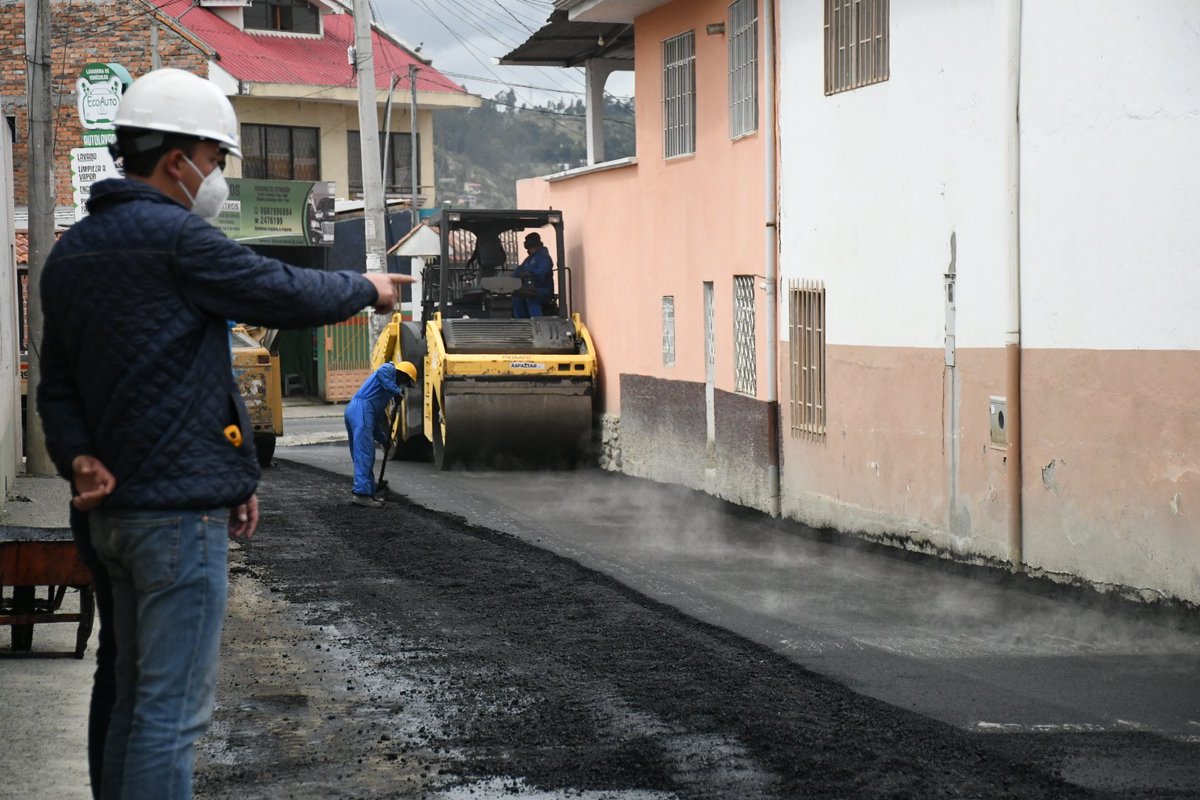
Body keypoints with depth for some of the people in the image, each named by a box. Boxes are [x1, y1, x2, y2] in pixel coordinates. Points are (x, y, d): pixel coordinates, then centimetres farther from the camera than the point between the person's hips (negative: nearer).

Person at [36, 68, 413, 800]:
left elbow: (58, 383, 15)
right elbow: (290, 294, -9)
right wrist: (367, 289, 10)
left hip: (114, 510, 9)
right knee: (174, 708, -6)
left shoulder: (70, 254, 14)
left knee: (135, 697, 16)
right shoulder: (177, 238, -15)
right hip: (181, 509, -9)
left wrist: (79, 458, 1)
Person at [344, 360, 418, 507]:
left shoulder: (387, 389, 33)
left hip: (352, 410, 10)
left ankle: (369, 492, 20)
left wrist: (384, 439, 34)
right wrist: (396, 391, -11)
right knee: (364, 455, -13)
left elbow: (378, 416, 34)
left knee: (362, 456, 15)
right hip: (361, 410, -10)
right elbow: (381, 373, -18)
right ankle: (362, 494, -18)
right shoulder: (389, 369, 8)